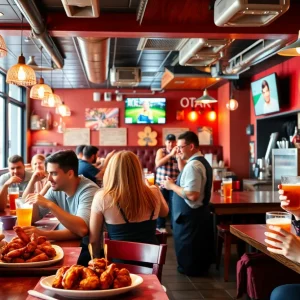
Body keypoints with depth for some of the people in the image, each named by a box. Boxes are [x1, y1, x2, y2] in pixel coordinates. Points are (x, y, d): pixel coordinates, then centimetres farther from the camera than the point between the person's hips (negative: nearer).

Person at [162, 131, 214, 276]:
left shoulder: (192, 166, -24)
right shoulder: (203, 162, 9)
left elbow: (192, 195, -31)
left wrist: (172, 186, -19)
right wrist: (176, 184, 8)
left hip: (190, 215, -10)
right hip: (201, 212, 10)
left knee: (187, 246, 7)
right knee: (199, 244, 22)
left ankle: (190, 270, 21)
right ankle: (201, 267, 35)